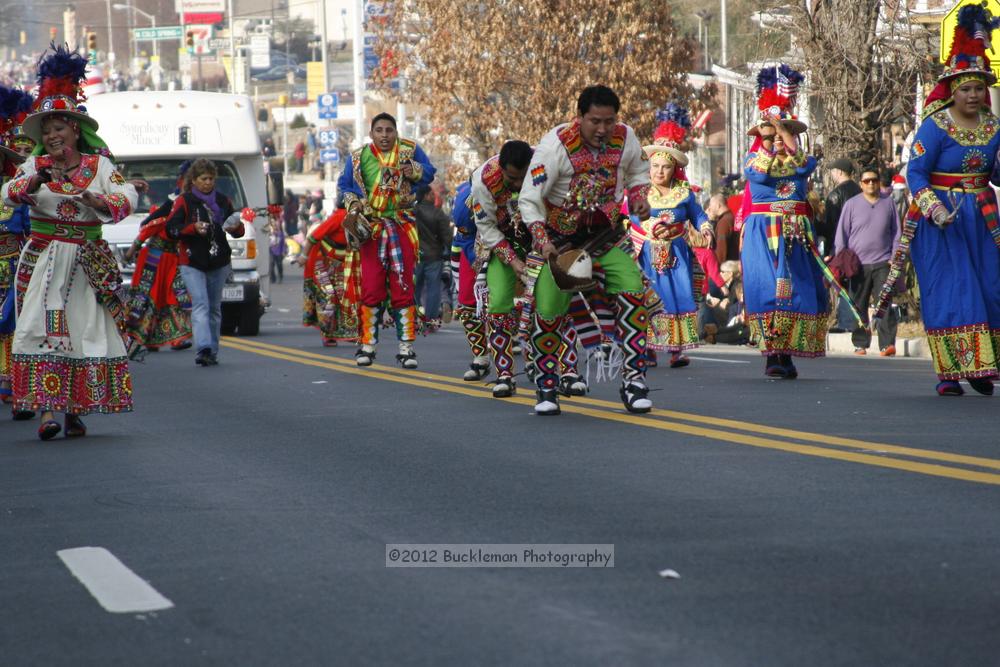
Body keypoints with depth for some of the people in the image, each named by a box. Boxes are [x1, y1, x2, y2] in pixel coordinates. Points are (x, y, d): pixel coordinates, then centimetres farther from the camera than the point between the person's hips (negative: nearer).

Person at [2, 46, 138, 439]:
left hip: (88, 261, 1)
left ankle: (75, 409, 9)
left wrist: (101, 202, -26)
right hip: (43, 258, -1)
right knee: (43, 328, -10)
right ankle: (47, 409, -14)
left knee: (86, 330, 1)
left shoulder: (99, 165, 5)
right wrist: (35, 181, -31)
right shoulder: (34, 166, 5)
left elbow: (127, 198, -6)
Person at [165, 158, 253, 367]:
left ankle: (212, 352, 14)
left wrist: (236, 228, -7)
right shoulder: (184, 201, 0)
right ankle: (203, 349, -27)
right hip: (192, 263, -4)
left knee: (214, 308, 8)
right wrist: (193, 228, -22)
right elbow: (171, 229, -7)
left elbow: (238, 230, 16)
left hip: (219, 263, 4)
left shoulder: (223, 201, 11)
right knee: (200, 305, -16)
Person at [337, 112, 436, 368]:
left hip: (402, 227, 0)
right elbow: (345, 185, 14)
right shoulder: (358, 157, 5)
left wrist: (414, 171, -10)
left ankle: (406, 347, 2)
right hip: (371, 229, 0)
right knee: (371, 287, -2)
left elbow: (429, 173, 12)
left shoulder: (410, 150, 3)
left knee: (403, 287, -2)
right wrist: (353, 206, -3)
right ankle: (367, 345, 7)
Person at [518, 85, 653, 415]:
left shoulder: (625, 138, -8)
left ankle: (634, 380, -11)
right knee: (548, 312, -10)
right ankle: (546, 388, 11)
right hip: (561, 239, -3)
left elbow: (637, 171, 16)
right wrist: (541, 238, -34)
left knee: (633, 291, -19)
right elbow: (529, 199, -20)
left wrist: (637, 196, -5)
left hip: (606, 235, 3)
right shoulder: (556, 144, -20)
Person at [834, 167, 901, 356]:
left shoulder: (888, 202, 8)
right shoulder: (852, 204, 4)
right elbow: (842, 234, 6)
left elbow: (896, 232, 13)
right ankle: (860, 344, 14)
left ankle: (887, 344, -14)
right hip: (858, 263, 0)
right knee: (859, 306, 5)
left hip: (883, 262, 0)